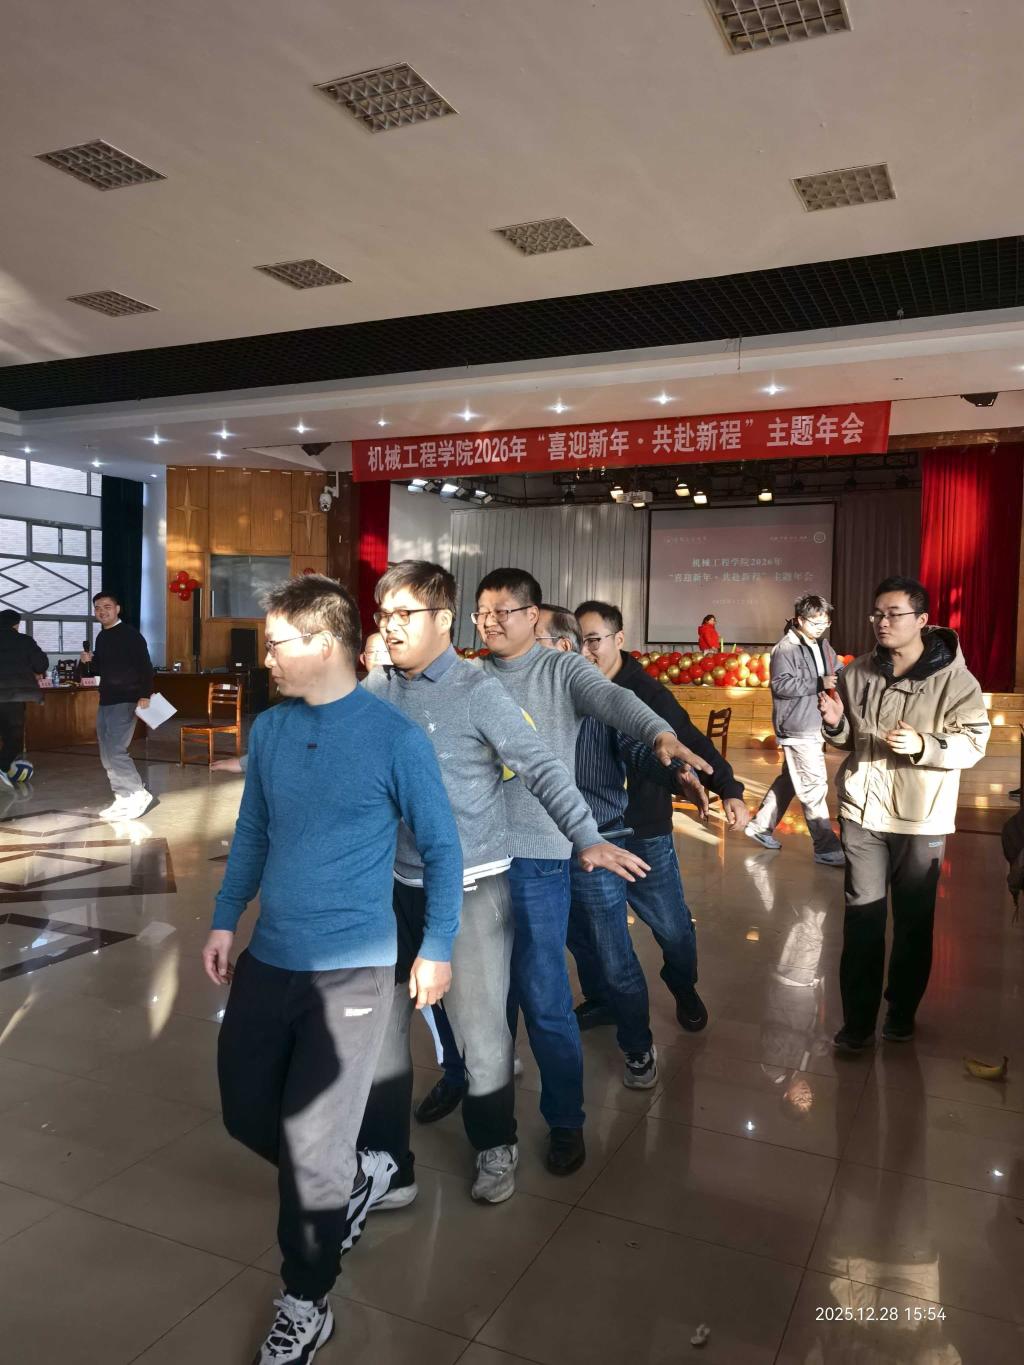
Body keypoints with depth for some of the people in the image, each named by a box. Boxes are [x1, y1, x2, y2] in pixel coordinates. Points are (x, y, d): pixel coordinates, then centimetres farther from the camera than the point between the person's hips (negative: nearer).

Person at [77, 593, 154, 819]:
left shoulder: (130, 634, -9)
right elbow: (96, 670, 22)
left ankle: (138, 794, -2)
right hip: (105, 701, 9)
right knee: (107, 755, 9)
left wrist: (144, 695, -25)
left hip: (125, 701, -9)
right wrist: (86, 662, 0)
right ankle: (123, 799, 16)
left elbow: (145, 666, -16)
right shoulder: (101, 637, 15)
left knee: (115, 752, -15)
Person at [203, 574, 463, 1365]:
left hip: (352, 969, -6)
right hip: (269, 959, 6)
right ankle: (351, 1182, 46)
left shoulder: (395, 737, -14)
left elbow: (441, 846, -6)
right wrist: (225, 921, 11)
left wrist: (437, 949, -6)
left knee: (312, 1147, 2)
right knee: (247, 1114, 17)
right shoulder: (268, 729, 2)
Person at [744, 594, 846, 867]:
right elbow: (781, 685, -21)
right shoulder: (786, 648, -13)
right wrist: (819, 683, -24)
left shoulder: (823, 645, 12)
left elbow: (839, 672, 21)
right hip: (798, 728, -9)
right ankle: (827, 848, 3)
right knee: (814, 785, -5)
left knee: (789, 781, 17)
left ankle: (760, 826, 31)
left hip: (815, 726, 9)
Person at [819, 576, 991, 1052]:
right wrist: (836, 724, -8)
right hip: (862, 811, 3)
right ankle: (858, 1019, 17)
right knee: (862, 917, 6)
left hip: (921, 817, -3)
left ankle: (902, 1012, 32)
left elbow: (974, 742, -12)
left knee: (913, 920, 12)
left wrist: (923, 745, -29)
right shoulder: (857, 673, 3)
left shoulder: (952, 678, -10)